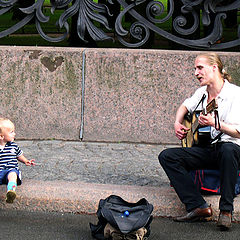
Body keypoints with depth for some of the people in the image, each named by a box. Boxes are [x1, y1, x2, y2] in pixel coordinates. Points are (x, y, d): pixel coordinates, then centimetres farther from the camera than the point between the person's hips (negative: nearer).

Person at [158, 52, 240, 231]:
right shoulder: (202, 92, 11)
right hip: (205, 149, 7)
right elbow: (185, 106, 32)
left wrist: (215, 124, -30)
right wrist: (177, 124, 13)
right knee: (167, 156, -13)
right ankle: (199, 207, -22)